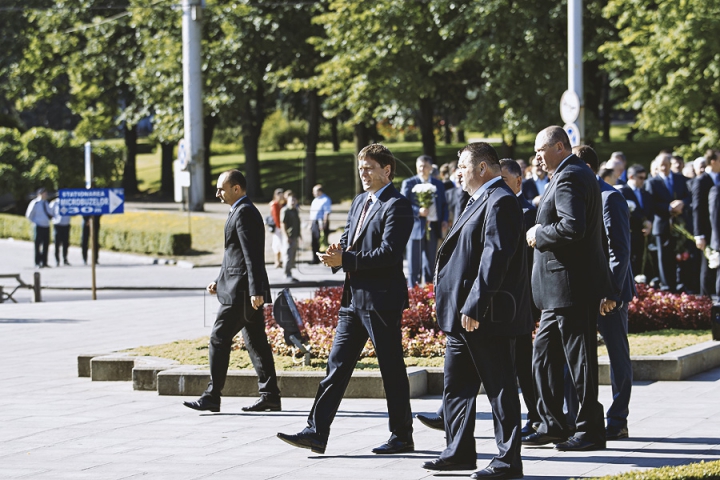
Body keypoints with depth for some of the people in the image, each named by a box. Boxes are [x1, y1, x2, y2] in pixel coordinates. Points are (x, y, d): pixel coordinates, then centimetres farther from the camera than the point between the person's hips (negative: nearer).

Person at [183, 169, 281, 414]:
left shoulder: (243, 213, -14)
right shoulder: (246, 211, 18)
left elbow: (251, 255, -20)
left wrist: (255, 290, -24)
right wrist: (220, 281, 20)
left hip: (240, 292, -11)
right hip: (250, 290, 11)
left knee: (219, 339, -7)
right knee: (256, 341, 9)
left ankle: (212, 396, -5)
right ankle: (270, 395, 9)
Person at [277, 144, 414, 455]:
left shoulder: (397, 206, -10)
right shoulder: (359, 202, 18)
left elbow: (389, 253, -19)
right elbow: (346, 240, 21)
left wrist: (346, 260, -21)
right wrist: (337, 255, -3)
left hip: (382, 299, -9)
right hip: (354, 298, 9)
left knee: (392, 369, 1)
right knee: (337, 365, 4)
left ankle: (402, 437, 11)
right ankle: (317, 432, 3)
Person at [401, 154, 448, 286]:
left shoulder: (438, 184, 14)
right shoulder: (409, 183, 2)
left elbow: (444, 205, 16)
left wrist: (444, 220, -1)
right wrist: (418, 211, -19)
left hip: (433, 227, 4)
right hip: (416, 226, -4)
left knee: (431, 263, 8)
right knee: (414, 264, -3)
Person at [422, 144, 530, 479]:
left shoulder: (500, 202, -15)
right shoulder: (481, 201, 19)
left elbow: (495, 256, -23)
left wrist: (475, 306, -26)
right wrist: (461, 309, 20)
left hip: (488, 316, -11)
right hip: (464, 316, 11)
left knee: (500, 388, -4)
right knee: (456, 386, 15)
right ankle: (459, 452, 23)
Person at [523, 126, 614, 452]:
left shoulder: (569, 178, -14)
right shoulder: (578, 175, 20)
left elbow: (572, 227, -29)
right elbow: (597, 234, 25)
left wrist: (538, 235, -13)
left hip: (571, 287, -11)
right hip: (560, 290, 11)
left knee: (579, 359, -4)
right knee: (544, 355, 14)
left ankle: (591, 431, 1)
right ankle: (552, 426, 19)